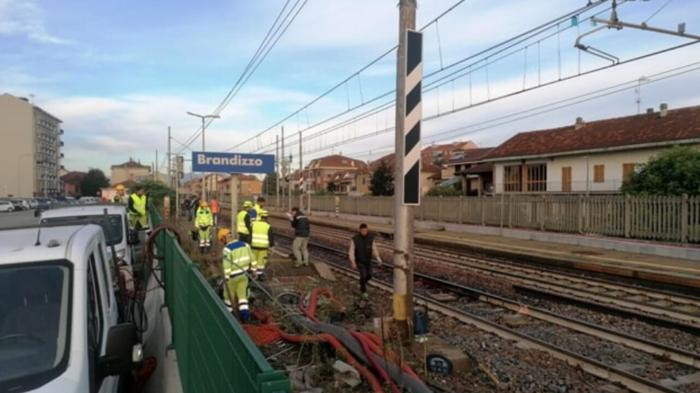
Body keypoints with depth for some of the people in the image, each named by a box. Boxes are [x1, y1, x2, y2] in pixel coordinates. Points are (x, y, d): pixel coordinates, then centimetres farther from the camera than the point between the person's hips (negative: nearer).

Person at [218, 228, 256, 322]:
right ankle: (245, 314, 3)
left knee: (229, 294, 17)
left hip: (233, 276, -5)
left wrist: (226, 279, -15)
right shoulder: (244, 244, -1)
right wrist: (253, 271, 17)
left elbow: (226, 266, -22)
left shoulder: (227, 249, -20)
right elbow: (252, 259, 6)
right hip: (243, 275, 5)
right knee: (242, 296, 13)